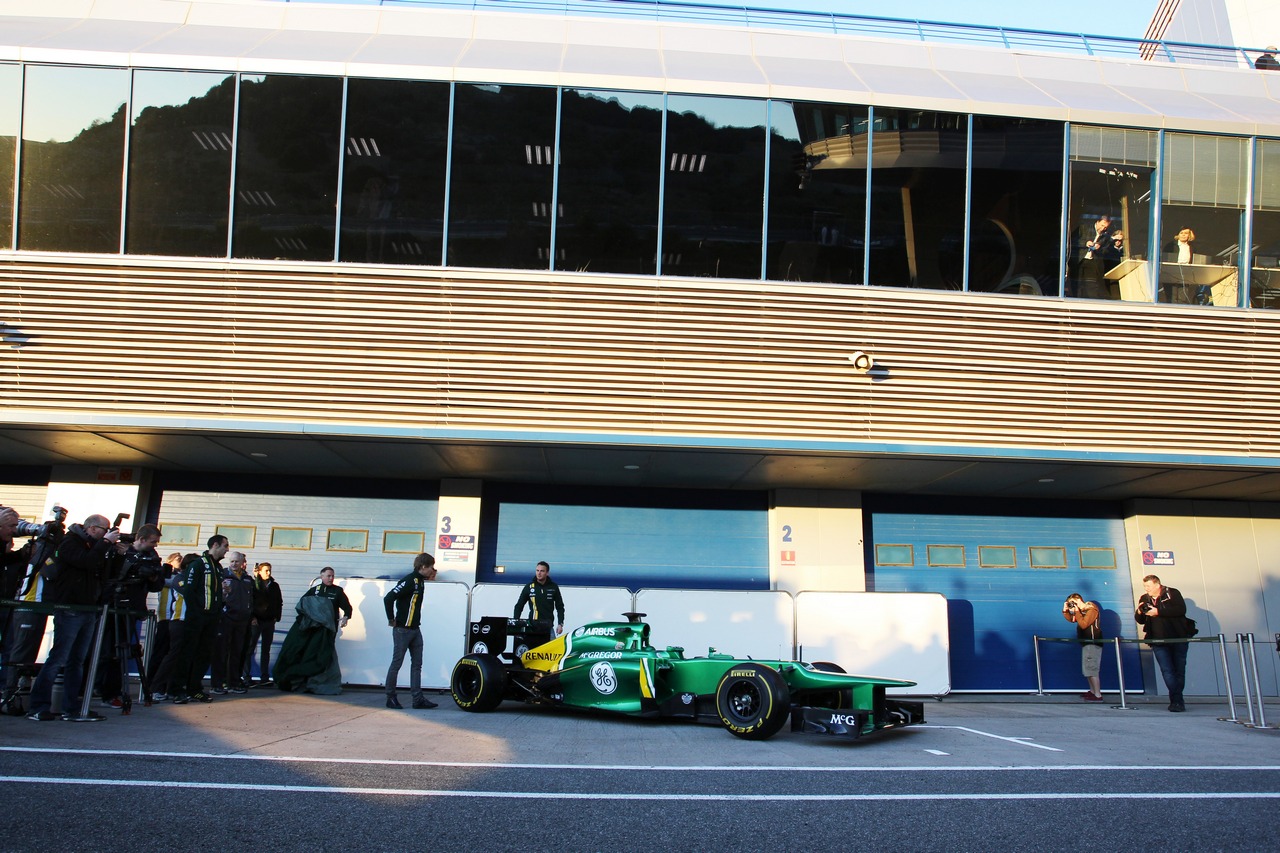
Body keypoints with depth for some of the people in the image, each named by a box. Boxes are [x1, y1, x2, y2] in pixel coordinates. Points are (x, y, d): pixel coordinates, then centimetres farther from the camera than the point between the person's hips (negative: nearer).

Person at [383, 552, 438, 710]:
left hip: (415, 629, 9)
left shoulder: (420, 581, 12)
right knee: (396, 663, 1)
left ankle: (418, 698, 8)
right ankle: (390, 698, 10)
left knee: (417, 664, 7)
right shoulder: (409, 581, -17)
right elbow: (388, 598, -23)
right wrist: (392, 619, -15)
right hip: (402, 630, -9)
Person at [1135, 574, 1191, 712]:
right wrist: (1139, 612, -8)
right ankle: (1177, 701, -13)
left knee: (1179, 670, 4)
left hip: (1178, 639, -2)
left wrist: (1159, 611, -21)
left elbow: (1181, 609, -18)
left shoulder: (1172, 593, -2)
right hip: (1159, 642, 2)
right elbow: (1140, 621, 15)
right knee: (1167, 671, -10)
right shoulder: (1144, 599, 10)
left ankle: (1176, 701, 13)